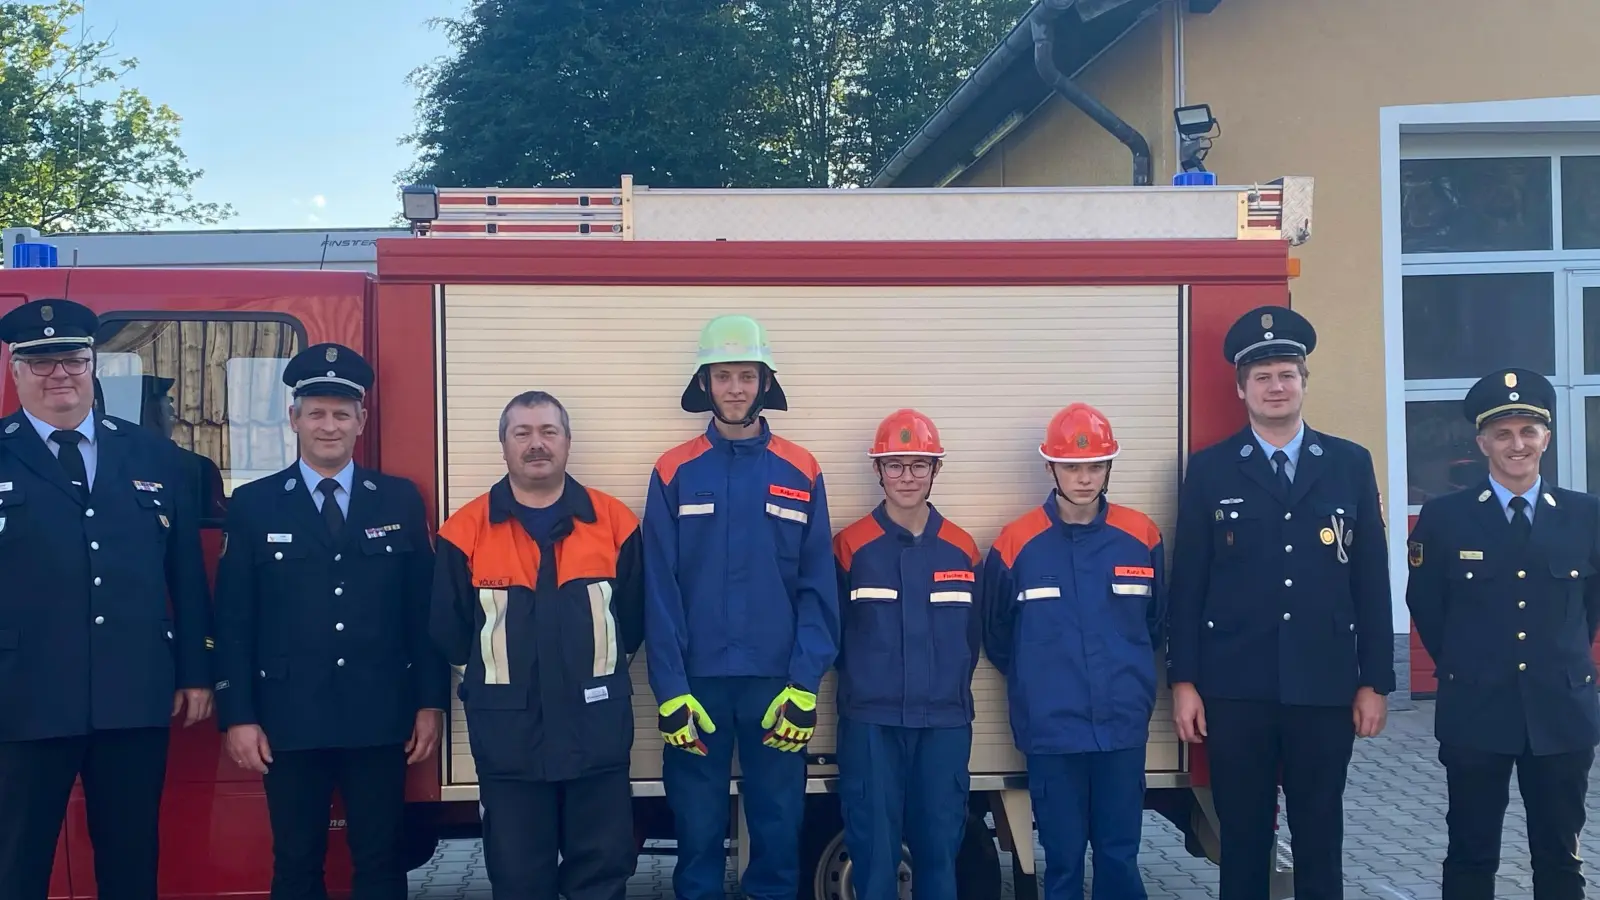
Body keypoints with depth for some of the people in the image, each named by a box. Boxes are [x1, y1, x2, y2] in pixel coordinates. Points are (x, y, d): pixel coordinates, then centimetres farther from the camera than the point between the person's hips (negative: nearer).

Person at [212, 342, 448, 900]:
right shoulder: (253, 505, 3)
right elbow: (233, 620, 1)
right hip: (289, 719, 0)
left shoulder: (401, 501, 5)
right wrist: (237, 716, -4)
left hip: (379, 717, 1)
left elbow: (424, 608, 5)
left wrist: (431, 702, 1)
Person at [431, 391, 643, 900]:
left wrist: (600, 665, 4)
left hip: (597, 729, 1)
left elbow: (634, 614, 7)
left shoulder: (614, 522, 0)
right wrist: (500, 672, 7)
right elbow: (450, 631, 3)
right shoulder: (466, 530, -2)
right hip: (507, 734, 0)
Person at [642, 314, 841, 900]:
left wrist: (805, 683, -9)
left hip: (778, 682, 0)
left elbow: (818, 589, -1)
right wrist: (670, 689, -9)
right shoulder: (674, 474, 2)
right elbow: (660, 593, -2)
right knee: (697, 825, 6)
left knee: (778, 823, 7)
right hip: (697, 681, 0)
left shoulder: (802, 473, 3)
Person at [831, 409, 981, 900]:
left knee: (940, 842, 8)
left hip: (945, 721, 2)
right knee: (874, 845, -1)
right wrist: (867, 681, 4)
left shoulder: (962, 548, 7)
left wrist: (949, 687, 8)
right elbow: (833, 631, 2)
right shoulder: (851, 546, -1)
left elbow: (972, 635, 12)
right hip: (871, 720, -2)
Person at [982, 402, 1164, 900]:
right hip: (1051, 730, -1)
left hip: (1123, 726, 1)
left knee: (1120, 856, 8)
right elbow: (997, 637, 8)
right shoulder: (1016, 542, -4)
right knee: (1063, 858, 7)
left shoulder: (1142, 536, 1)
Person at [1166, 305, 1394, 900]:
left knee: (1321, 837, 10)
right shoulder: (1209, 470, 3)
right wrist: (1182, 680, -3)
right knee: (1242, 837, 7)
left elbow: (1372, 581, 5)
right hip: (1236, 687, -1)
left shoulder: (1351, 464, 6)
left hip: (1326, 686, 1)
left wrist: (1375, 681, 2)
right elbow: (1187, 583, 1)